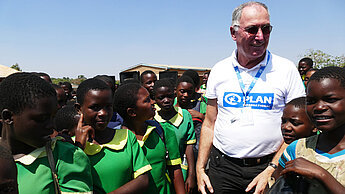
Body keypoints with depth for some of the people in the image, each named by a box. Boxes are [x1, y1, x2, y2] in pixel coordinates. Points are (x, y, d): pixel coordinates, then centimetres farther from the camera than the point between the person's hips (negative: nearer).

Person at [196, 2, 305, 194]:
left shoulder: (287, 69, -5)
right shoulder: (219, 70, 1)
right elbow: (210, 124, 4)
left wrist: (271, 170, -12)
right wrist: (200, 168, 1)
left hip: (269, 165, -1)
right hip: (223, 167, 2)